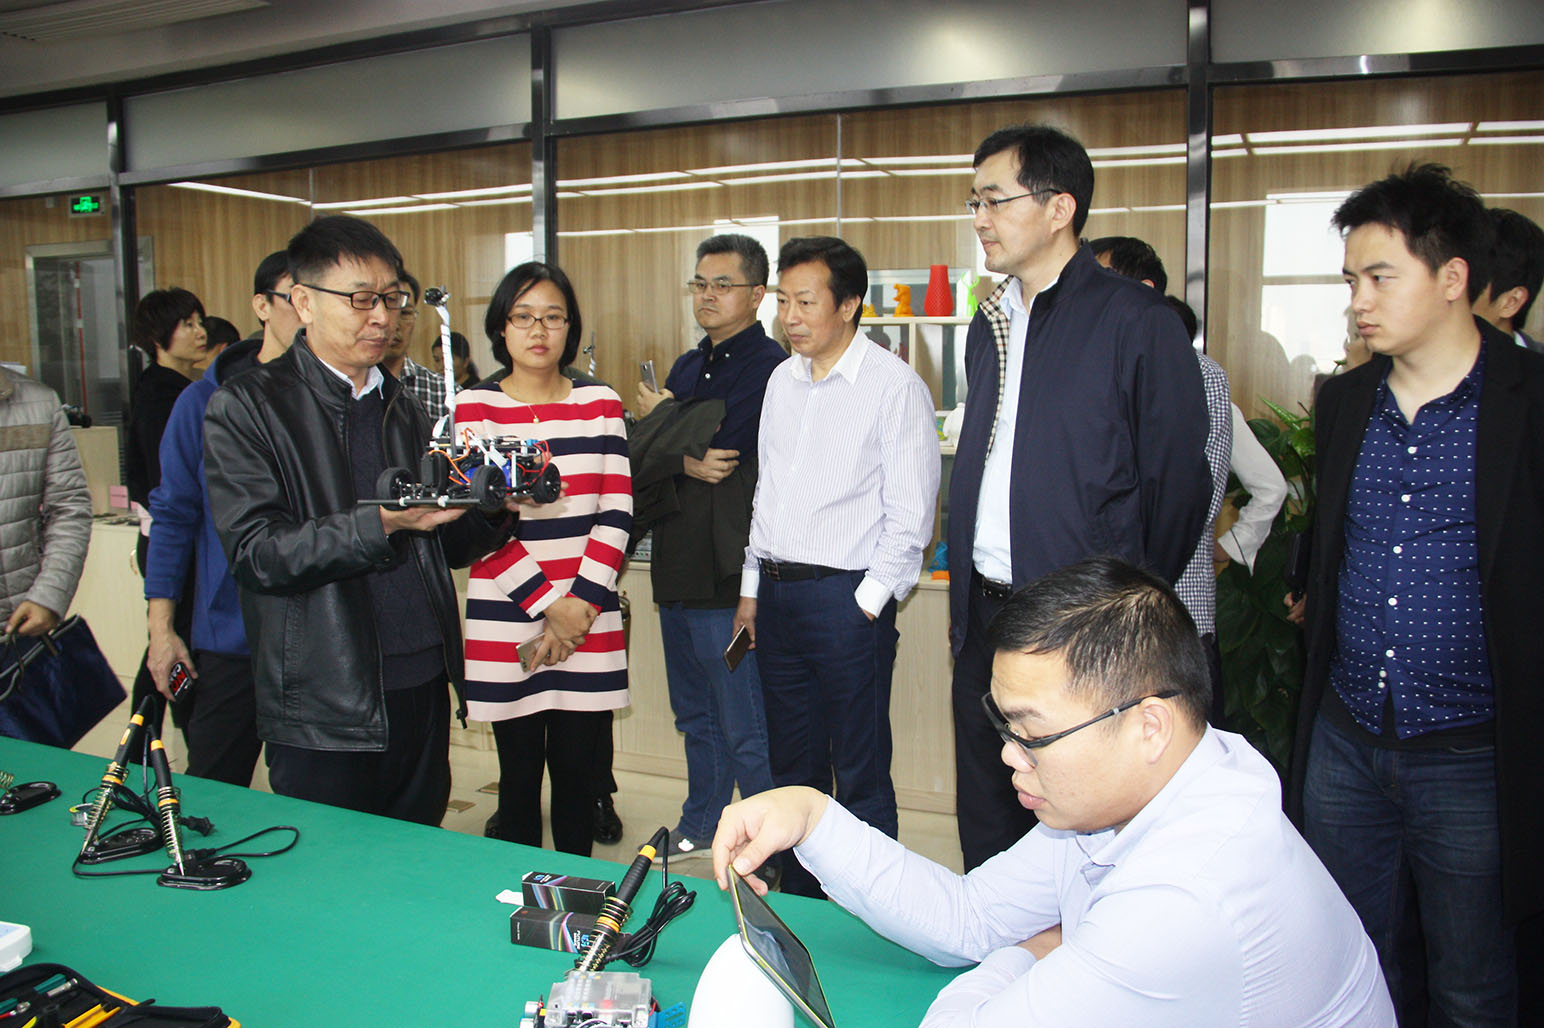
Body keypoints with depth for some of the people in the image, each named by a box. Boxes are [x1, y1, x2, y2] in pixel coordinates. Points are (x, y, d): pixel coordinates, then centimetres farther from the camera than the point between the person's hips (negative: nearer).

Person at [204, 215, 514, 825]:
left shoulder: (405, 410, 15)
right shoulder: (246, 408, -4)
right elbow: (257, 553, -14)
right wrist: (383, 522, -25)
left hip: (423, 687, 5)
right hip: (322, 711, -5)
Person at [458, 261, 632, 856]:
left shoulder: (602, 406, 7)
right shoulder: (474, 408, 2)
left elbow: (616, 516, 2)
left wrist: (582, 605, -9)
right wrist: (548, 604, -11)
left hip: (590, 625, 1)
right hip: (505, 625, -1)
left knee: (577, 771, 7)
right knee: (520, 773, 6)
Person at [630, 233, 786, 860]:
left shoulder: (769, 366, -9)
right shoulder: (687, 367, 17)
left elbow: (722, 443, -20)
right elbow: (641, 456, 10)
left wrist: (664, 415, -1)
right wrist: (686, 462, -12)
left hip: (728, 571, -8)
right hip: (679, 568, 8)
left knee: (746, 728, -1)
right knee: (696, 716, 20)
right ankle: (702, 825, 35)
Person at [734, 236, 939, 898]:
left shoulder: (895, 386, -8)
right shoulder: (782, 380, 13)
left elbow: (909, 514, -10)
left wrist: (867, 604, -14)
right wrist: (752, 588, 16)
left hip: (846, 597, -7)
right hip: (777, 593, 7)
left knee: (860, 775, 2)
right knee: (793, 765, 16)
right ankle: (798, 902, 31)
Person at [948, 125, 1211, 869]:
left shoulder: (1137, 322, -9)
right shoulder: (989, 324, 13)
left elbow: (1177, 479, -8)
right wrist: (964, 595, 13)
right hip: (985, 618, 7)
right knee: (987, 831, 17)